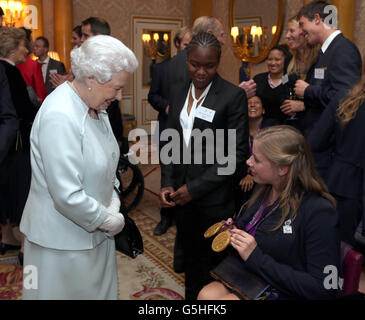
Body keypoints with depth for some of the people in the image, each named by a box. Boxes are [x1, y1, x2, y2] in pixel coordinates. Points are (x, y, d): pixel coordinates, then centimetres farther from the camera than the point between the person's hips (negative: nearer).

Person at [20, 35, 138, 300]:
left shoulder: (96, 106, 4)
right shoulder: (59, 117, -26)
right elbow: (68, 197, -29)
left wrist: (113, 203, 0)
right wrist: (109, 221, -15)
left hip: (95, 233, 8)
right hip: (65, 243, -8)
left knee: (100, 291, 20)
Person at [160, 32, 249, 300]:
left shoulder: (233, 96, -10)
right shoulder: (178, 93, 7)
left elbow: (237, 153, -12)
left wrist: (196, 188, -14)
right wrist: (167, 183, 0)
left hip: (214, 198, -5)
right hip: (182, 196, 5)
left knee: (212, 263, 10)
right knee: (190, 258, 18)